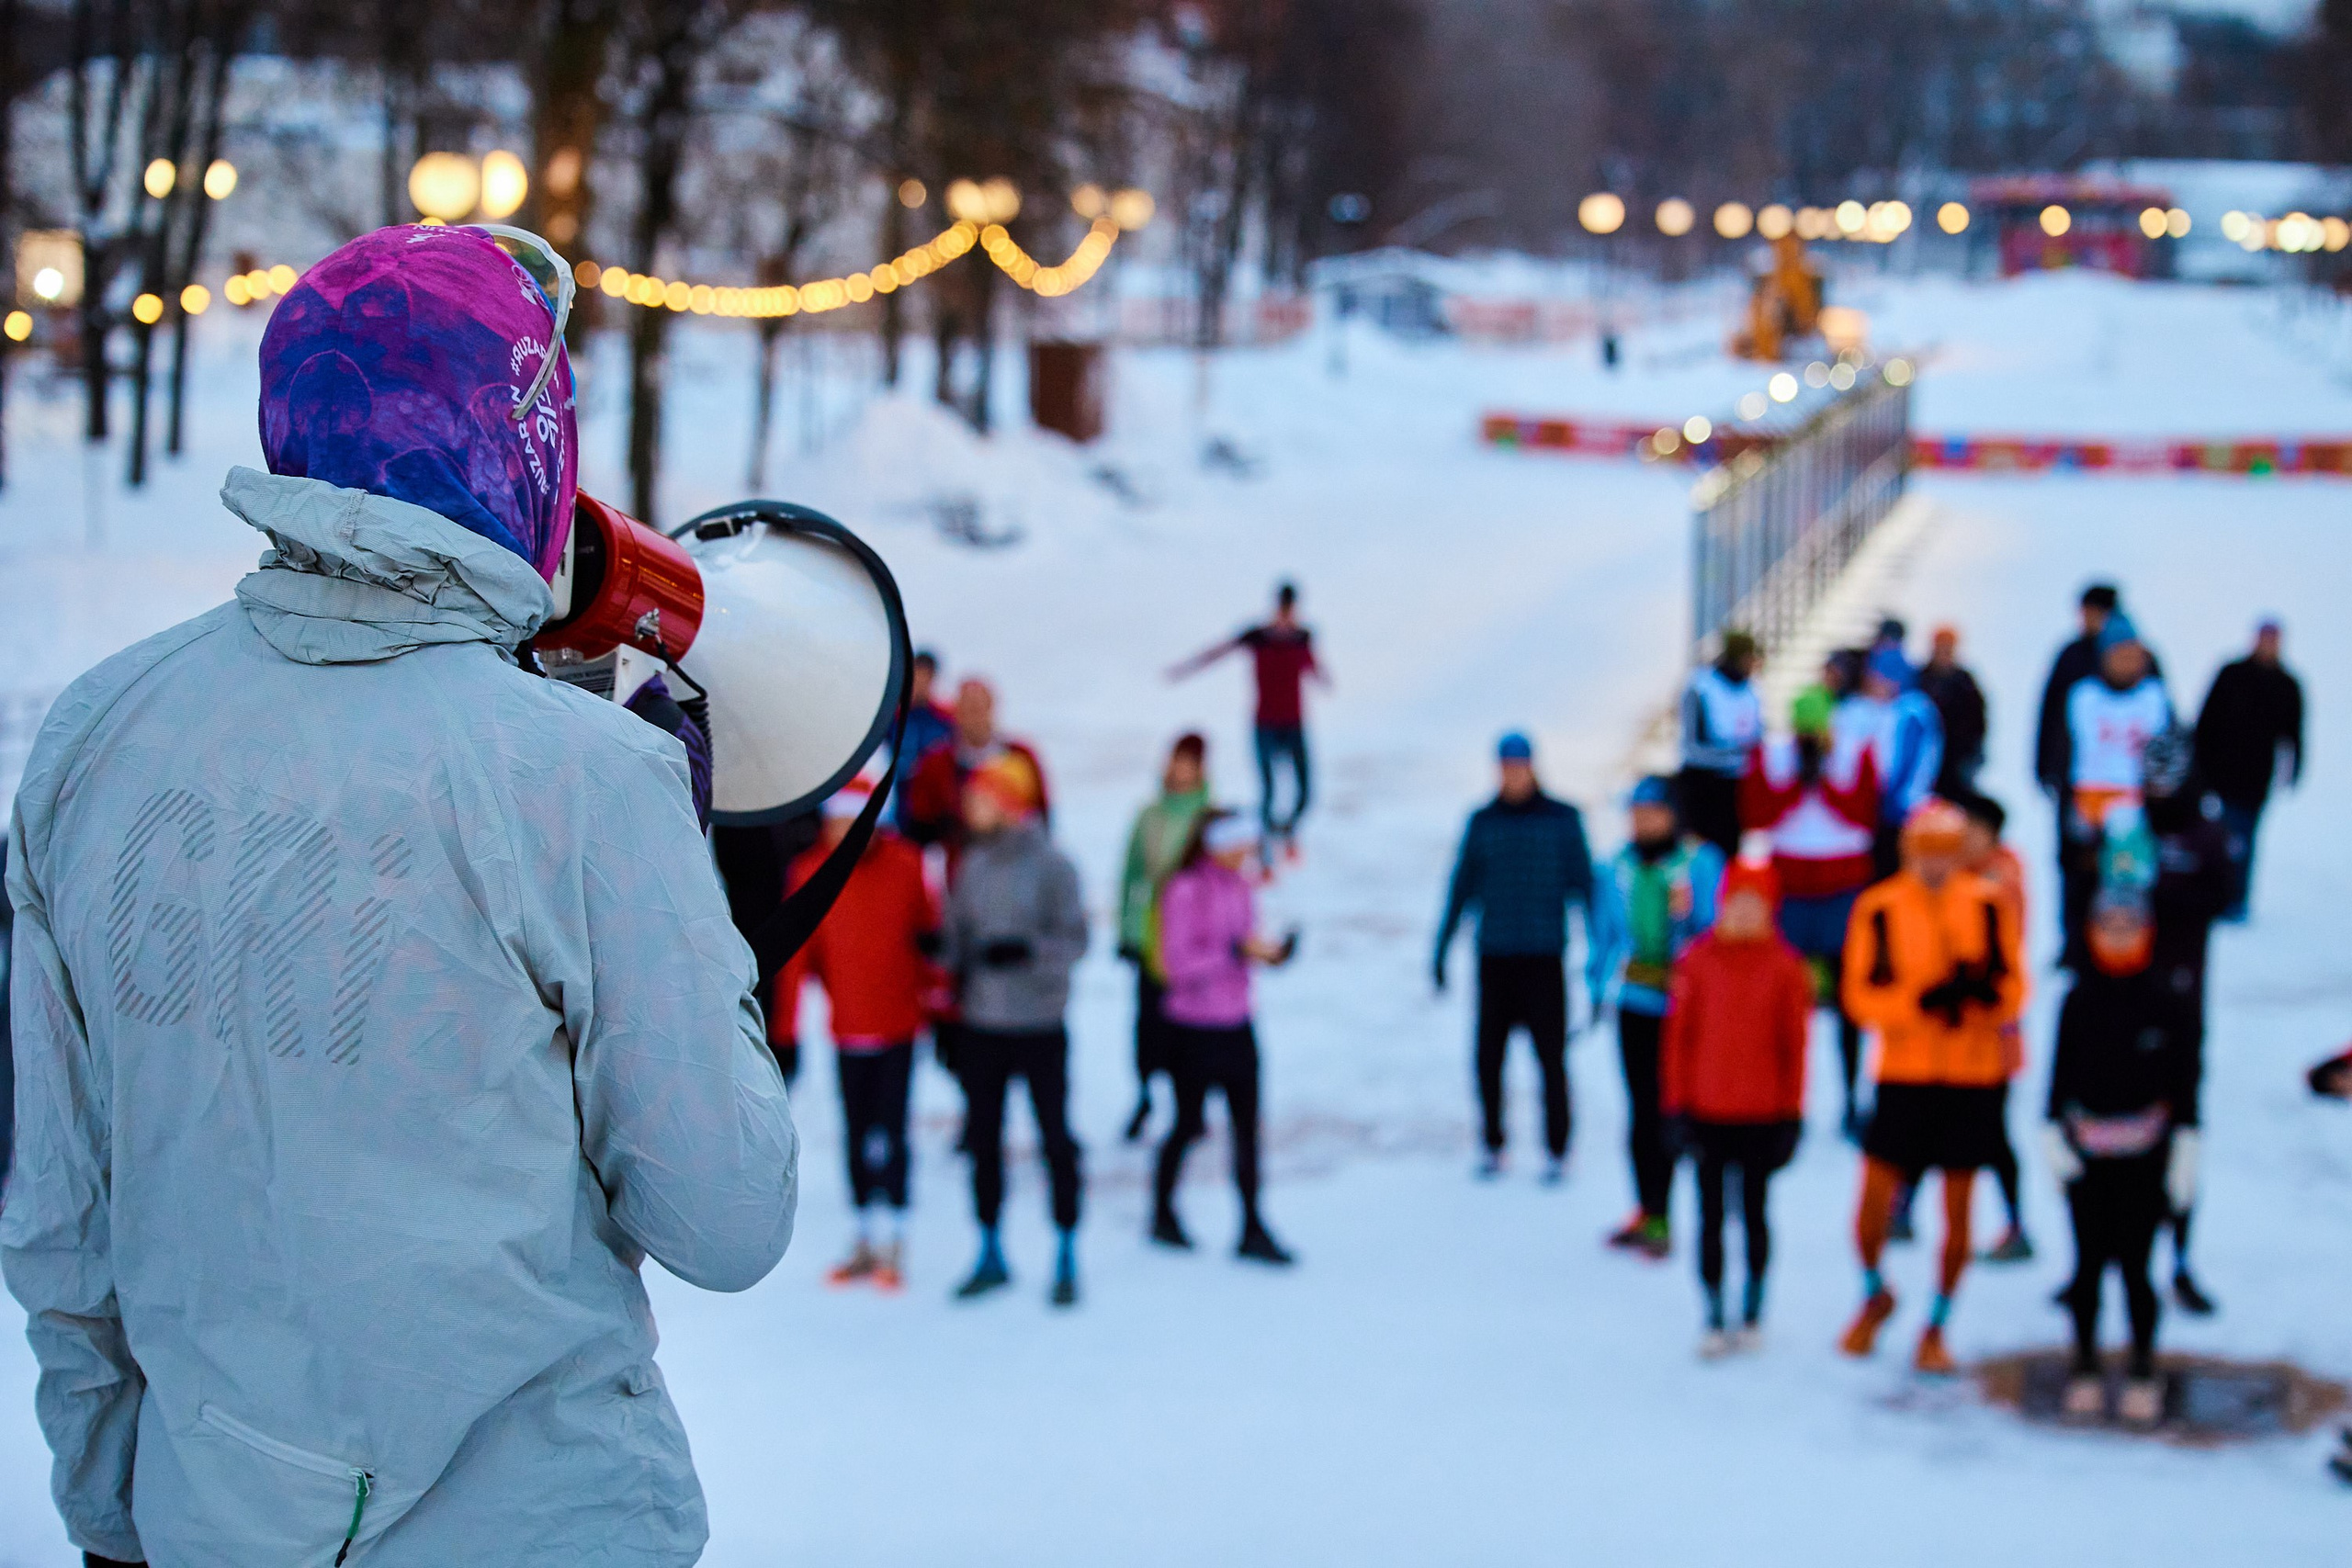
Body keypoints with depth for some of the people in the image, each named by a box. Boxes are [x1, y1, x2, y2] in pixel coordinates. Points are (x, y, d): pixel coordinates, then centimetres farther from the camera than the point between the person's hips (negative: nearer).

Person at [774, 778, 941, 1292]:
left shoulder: (905, 864, -6)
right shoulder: (810, 873, -3)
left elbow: (929, 932, 5)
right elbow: (797, 955, -1)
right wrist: (784, 1028, -2)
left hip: (899, 1022, -2)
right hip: (847, 1027, 2)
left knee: (890, 1129, -4)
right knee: (856, 1133, 9)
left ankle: (891, 1240, 5)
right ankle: (868, 1236, 20)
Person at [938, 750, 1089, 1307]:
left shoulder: (1052, 865, -8)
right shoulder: (971, 866, 7)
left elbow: (1075, 941, -12)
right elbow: (955, 938, 14)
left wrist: (1026, 949, -26)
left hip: (1039, 1026, -5)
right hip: (980, 1027, 5)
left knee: (1055, 1140, 1)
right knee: (984, 1141, 11)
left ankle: (1067, 1259, 11)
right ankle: (991, 1256, 22)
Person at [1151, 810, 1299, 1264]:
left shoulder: (1239, 887, 8)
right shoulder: (1184, 891, -13)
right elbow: (1179, 963, -17)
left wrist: (1269, 953, -5)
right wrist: (1237, 951, -24)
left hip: (1237, 1025, 6)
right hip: (1193, 1027, -6)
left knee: (1247, 1127, 2)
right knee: (1189, 1125, 8)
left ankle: (1253, 1229, 7)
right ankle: (1163, 1214, 28)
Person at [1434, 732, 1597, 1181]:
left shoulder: (1563, 820, 2)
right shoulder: (1483, 822, 8)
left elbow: (1584, 884, 3)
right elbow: (1462, 887, 14)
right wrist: (1441, 947, 12)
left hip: (1544, 958, -2)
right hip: (1495, 957, 3)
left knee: (1550, 1055, -4)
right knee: (1488, 1057, 3)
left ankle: (1557, 1151, 5)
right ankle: (1493, 1147, 14)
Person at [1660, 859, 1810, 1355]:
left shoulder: (1786, 967, -3)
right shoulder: (1698, 961, -1)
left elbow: (1795, 1044, 1)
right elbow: (1678, 1035, 3)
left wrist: (1790, 1115, -1)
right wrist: (1678, 1104, 1)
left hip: (1762, 1114, -1)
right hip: (1708, 1112, 1)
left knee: (1754, 1212, 11)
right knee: (1711, 1216, 5)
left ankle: (1752, 1314, 24)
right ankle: (1714, 1319, 12)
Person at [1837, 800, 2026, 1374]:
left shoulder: (1988, 906, 3)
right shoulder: (1879, 910, -2)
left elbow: (2014, 988, 4)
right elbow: (1861, 997, -6)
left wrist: (1987, 990, -19)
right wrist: (1922, 999, -21)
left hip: (1973, 1076, 1)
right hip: (1903, 1074, -1)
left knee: (1958, 1211, 4)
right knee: (1874, 1205, -3)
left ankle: (1936, 1327, 20)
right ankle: (1875, 1296, 27)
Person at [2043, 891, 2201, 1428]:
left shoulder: (2166, 1004, -1)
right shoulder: (2079, 1001, 3)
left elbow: (2185, 1079, 3)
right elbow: (2060, 1072, 7)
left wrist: (2185, 1146, 0)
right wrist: (2054, 1134, -1)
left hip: (2144, 1156, -2)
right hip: (2086, 1152, 2)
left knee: (2134, 1263, -2)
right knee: (2089, 1262, 6)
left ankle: (2143, 1370, 13)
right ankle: (2085, 1367, 19)